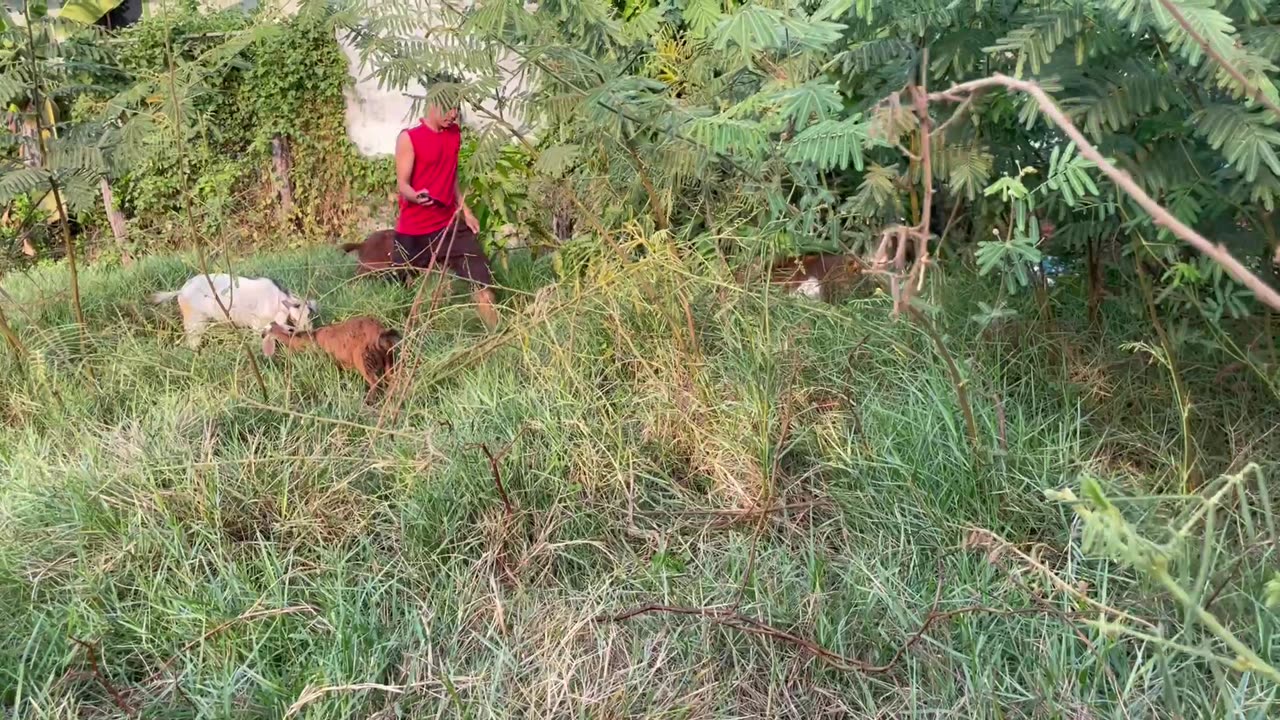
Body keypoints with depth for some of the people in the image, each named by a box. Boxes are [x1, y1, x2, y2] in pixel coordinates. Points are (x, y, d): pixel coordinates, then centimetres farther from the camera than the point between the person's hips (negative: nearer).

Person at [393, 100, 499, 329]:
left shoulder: (454, 133, 8)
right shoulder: (409, 138, -12)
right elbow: (402, 185, -16)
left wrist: (465, 210, 15)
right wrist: (416, 197, -37)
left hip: (450, 224, 5)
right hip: (414, 230, -5)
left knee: (481, 278, -4)